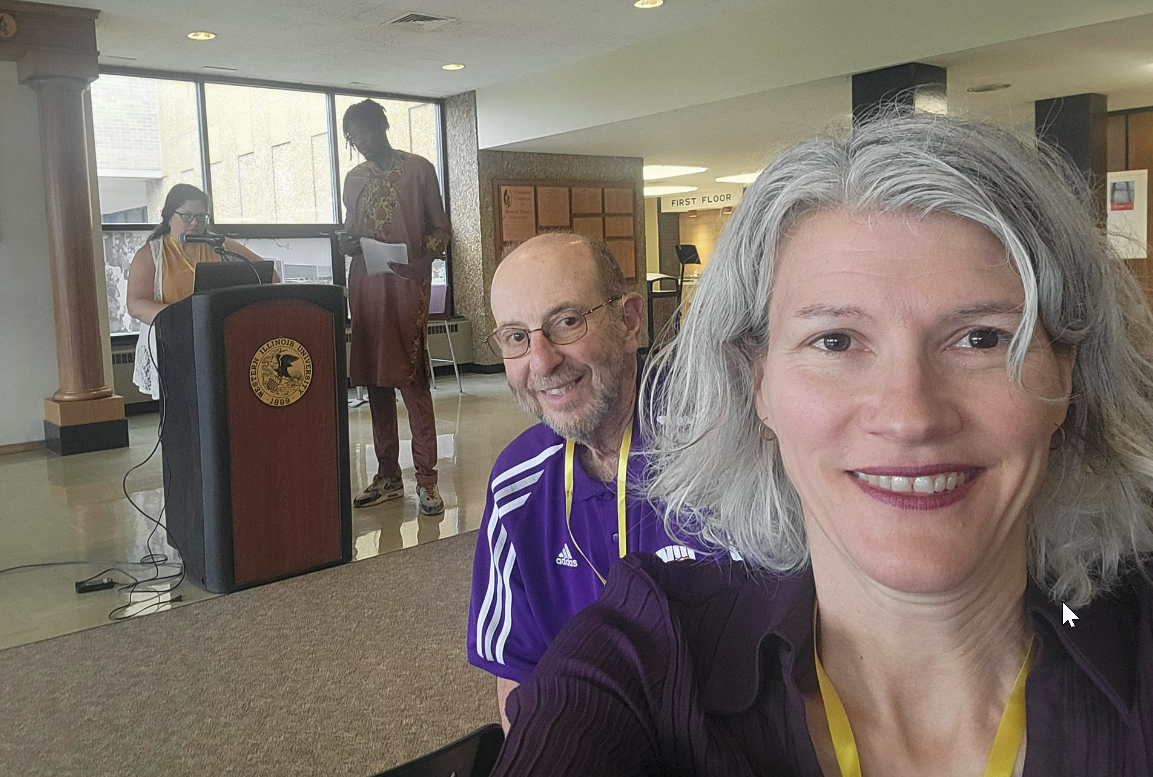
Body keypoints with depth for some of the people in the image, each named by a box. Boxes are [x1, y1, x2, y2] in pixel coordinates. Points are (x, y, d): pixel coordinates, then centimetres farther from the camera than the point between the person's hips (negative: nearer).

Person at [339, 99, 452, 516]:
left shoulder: (419, 169, 4)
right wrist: (347, 243, 0)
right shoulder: (354, 179, 17)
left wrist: (421, 261, -16)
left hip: (408, 283, -5)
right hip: (365, 285, 5)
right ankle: (388, 475, 13)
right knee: (374, 380, 5)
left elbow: (440, 229, 3)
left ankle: (426, 477, -5)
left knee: (412, 380, -10)